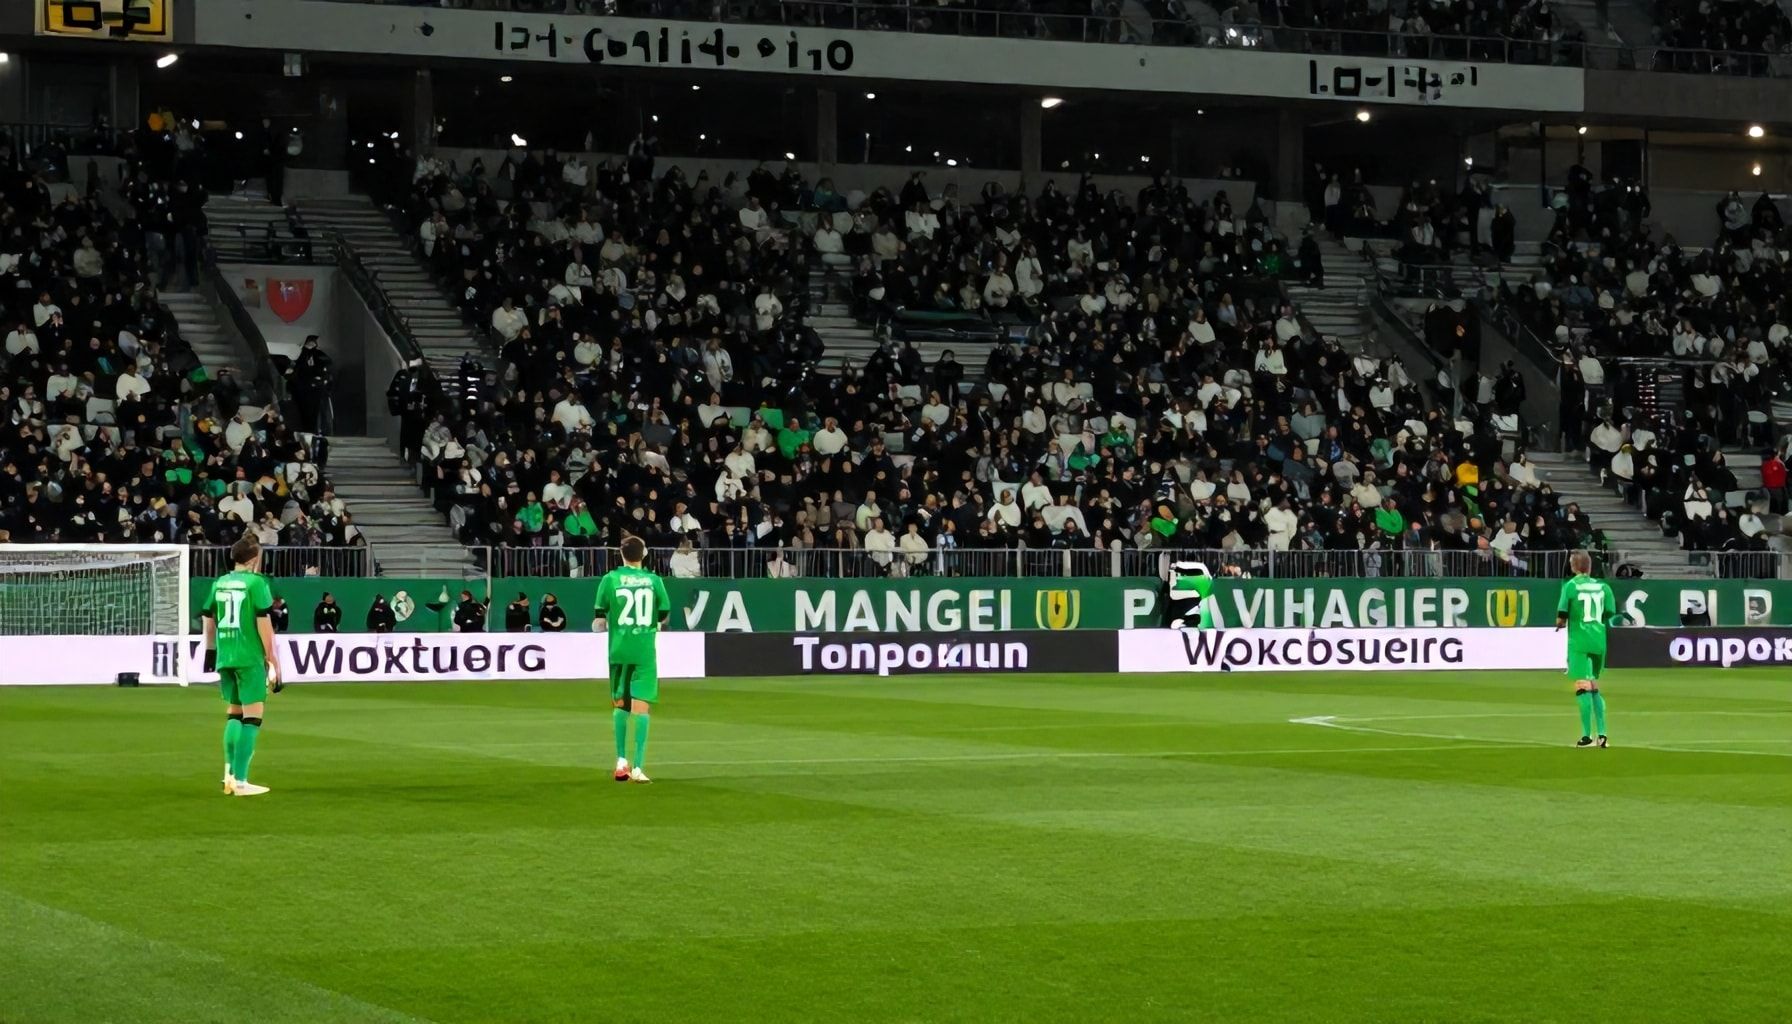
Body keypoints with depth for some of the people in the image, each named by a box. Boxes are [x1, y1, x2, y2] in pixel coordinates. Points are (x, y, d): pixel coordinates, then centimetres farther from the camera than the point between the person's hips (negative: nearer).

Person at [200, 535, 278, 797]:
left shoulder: (220, 583, 10)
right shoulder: (256, 582, -7)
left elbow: (208, 618, 17)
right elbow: (263, 623, -11)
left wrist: (211, 651, 31)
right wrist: (273, 660, -7)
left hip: (225, 658, 6)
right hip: (250, 658, -6)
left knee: (234, 713, 19)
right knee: (252, 717, -2)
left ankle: (230, 773, 13)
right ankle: (240, 780, -5)